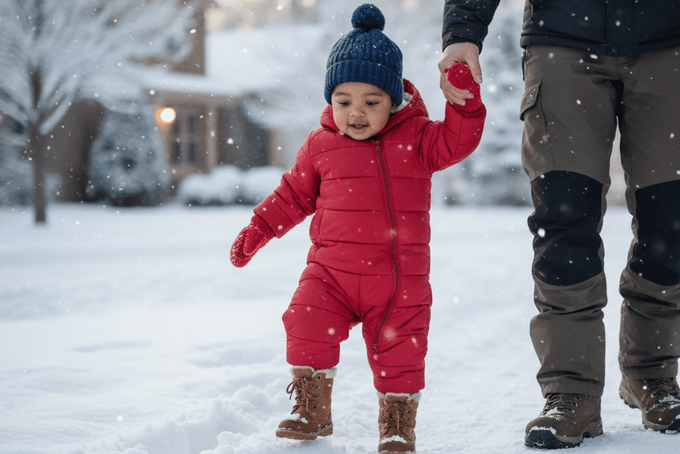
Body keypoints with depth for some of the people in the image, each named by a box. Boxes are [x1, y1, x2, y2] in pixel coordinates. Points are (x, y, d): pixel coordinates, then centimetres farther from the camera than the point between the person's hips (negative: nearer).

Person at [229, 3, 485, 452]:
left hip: (399, 276, -1)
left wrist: (465, 94, -22)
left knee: (398, 348, 1)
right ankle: (311, 410, 3)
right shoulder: (320, 145, 5)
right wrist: (257, 230, 10)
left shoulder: (416, 138, 1)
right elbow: (294, 194, 13)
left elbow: (458, 140, -10)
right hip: (332, 269, 1)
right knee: (307, 323, -14)